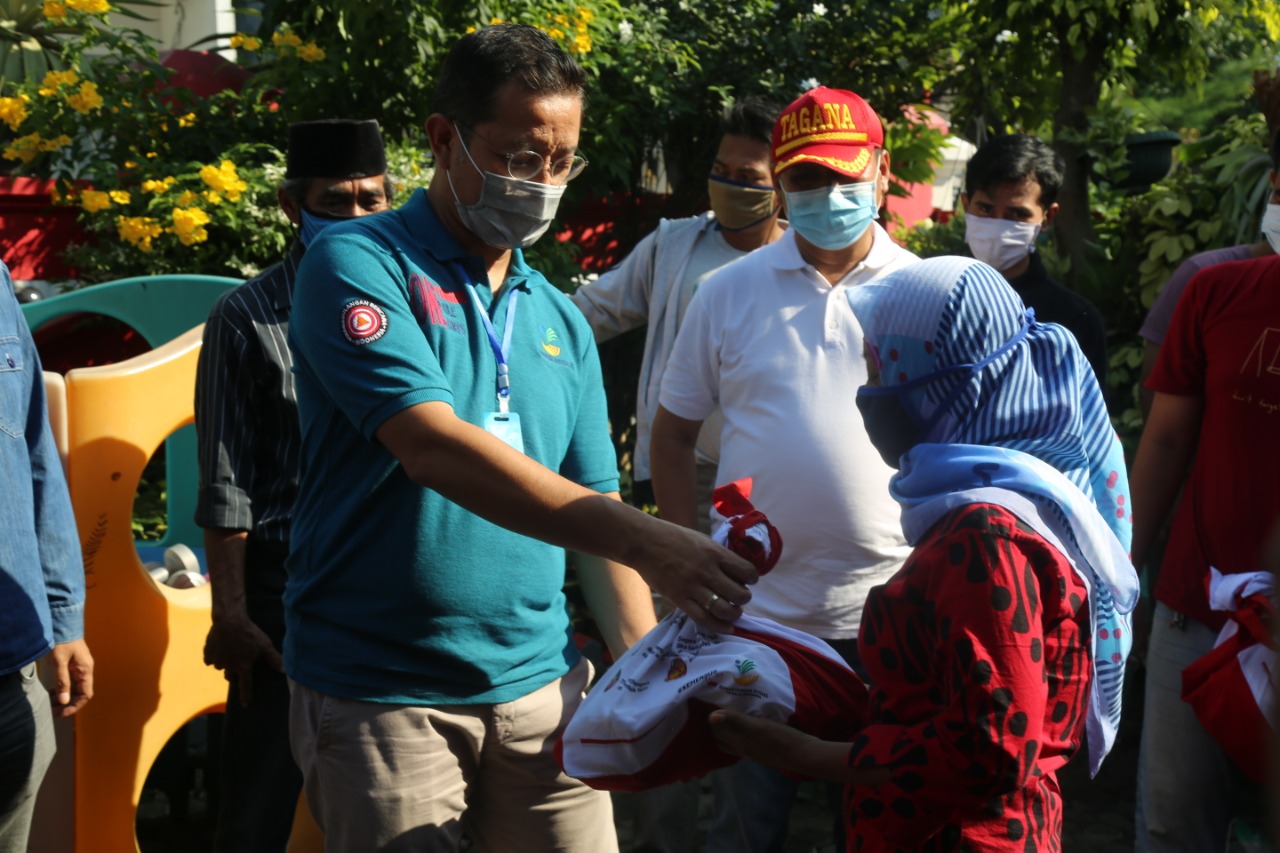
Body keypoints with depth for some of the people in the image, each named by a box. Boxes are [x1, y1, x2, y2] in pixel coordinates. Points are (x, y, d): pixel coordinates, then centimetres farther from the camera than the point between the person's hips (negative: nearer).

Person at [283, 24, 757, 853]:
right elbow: (434, 448, -22)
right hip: (382, 694, -5)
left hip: (540, 685, 5)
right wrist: (642, 540, -30)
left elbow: (593, 504, 13)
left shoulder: (561, 321, 12)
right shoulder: (359, 267, -8)